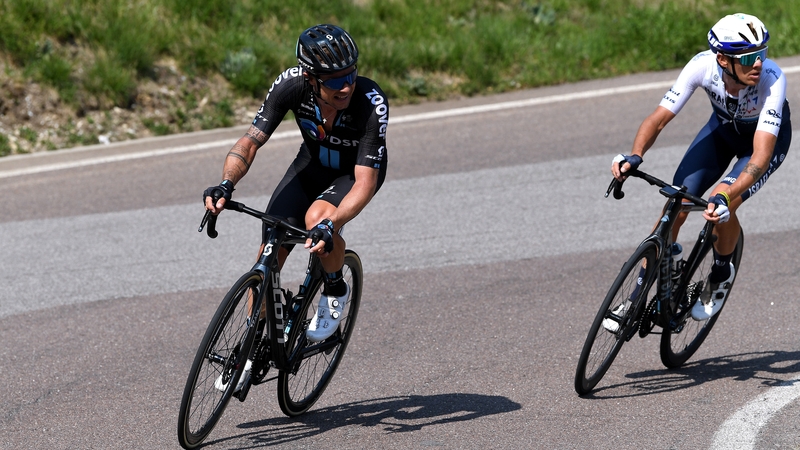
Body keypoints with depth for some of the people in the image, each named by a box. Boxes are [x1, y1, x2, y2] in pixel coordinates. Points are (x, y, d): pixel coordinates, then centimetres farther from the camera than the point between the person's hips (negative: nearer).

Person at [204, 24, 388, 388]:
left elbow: (365, 183, -39)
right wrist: (226, 184, -44)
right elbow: (250, 142, -25)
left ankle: (335, 291, -4)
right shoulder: (291, 86, -29)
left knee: (317, 218, -33)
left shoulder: (372, 103, -37)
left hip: (359, 170, -3)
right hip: (313, 163, 3)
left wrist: (330, 226, -54)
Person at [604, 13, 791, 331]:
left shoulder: (772, 78, -39)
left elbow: (761, 156, -44)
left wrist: (725, 195, -57)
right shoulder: (703, 66, -32)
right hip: (723, 127, 3)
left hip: (767, 136, -3)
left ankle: (721, 274, 7)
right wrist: (635, 156, -47)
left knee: (720, 209, -25)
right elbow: (659, 117, -29)